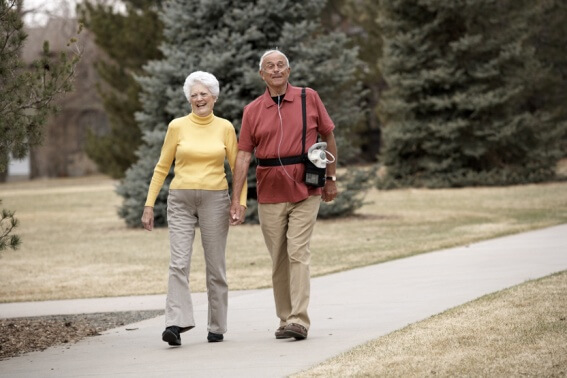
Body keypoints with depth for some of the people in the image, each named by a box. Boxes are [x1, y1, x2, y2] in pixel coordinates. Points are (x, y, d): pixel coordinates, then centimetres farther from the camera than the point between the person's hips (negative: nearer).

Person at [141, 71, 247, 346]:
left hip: (215, 199, 0)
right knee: (178, 263, -12)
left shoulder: (225, 128, 5)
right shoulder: (177, 127, 4)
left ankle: (217, 327, 12)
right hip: (181, 200, 0)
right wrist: (149, 204, 2)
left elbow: (237, 167, 9)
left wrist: (241, 201, -5)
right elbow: (162, 168, 8)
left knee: (216, 266, 4)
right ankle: (176, 324, -19)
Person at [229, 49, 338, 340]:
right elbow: (243, 156, 1)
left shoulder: (309, 98, 2)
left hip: (305, 193, -2)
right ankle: (284, 319, 16)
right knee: (278, 260, 7)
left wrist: (331, 178, 8)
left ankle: (299, 320, -15)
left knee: (298, 253, -11)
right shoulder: (252, 111, 4)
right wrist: (236, 200, -5)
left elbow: (328, 136, 10)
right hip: (269, 195, 2)